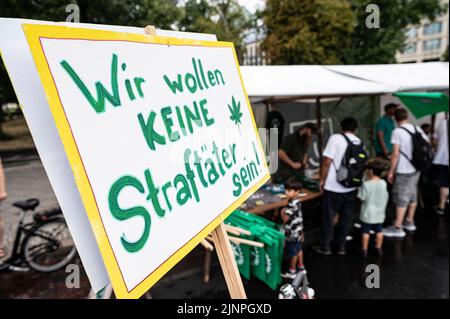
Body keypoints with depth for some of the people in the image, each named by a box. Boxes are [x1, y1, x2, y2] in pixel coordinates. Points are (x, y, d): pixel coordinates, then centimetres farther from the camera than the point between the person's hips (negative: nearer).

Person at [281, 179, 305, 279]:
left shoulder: (292, 204, -29)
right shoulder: (297, 201, 2)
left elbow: (285, 218, -29)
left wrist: (282, 212, -9)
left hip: (292, 233, -9)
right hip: (298, 230, 9)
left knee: (293, 253, 7)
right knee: (299, 249, 22)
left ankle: (292, 271, 23)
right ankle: (301, 267, 37)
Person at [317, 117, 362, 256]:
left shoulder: (335, 138, -11)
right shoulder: (359, 142, 5)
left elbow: (327, 162, -15)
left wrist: (322, 180, -5)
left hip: (333, 187, -4)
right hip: (351, 187, 5)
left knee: (328, 216, 7)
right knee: (346, 217, 15)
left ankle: (325, 246, 16)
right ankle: (341, 246, 24)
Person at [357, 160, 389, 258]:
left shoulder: (366, 184, -22)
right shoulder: (383, 183, -8)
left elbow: (362, 198, -16)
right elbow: (385, 196, 3)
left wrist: (359, 189, -1)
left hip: (367, 213, -4)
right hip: (379, 213, 4)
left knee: (366, 232, 8)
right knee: (379, 231, 17)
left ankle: (365, 250, 15)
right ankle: (378, 248, 28)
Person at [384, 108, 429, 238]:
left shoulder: (397, 132, -16)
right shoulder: (417, 129, 5)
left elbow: (395, 154, -19)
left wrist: (391, 171, -12)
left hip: (403, 170, -7)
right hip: (416, 169, 7)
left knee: (401, 198, -2)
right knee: (412, 195, 18)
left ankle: (397, 228, 3)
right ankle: (409, 222, 32)